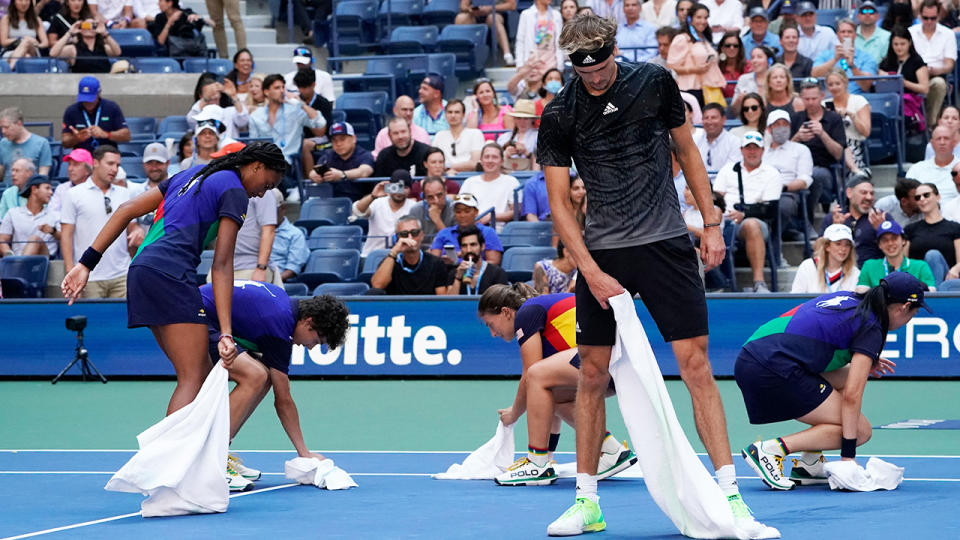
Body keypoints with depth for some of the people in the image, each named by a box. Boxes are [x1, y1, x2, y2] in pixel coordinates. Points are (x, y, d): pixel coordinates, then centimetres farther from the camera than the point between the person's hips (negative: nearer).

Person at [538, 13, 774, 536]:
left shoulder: (654, 82, -2)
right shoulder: (559, 116, -5)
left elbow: (687, 150, 11)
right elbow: (559, 203, -4)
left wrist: (711, 224, 6)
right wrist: (591, 272, -13)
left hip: (666, 242, 0)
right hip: (601, 252, 0)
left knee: (696, 365, -6)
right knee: (592, 374, 2)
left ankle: (730, 496, -8)